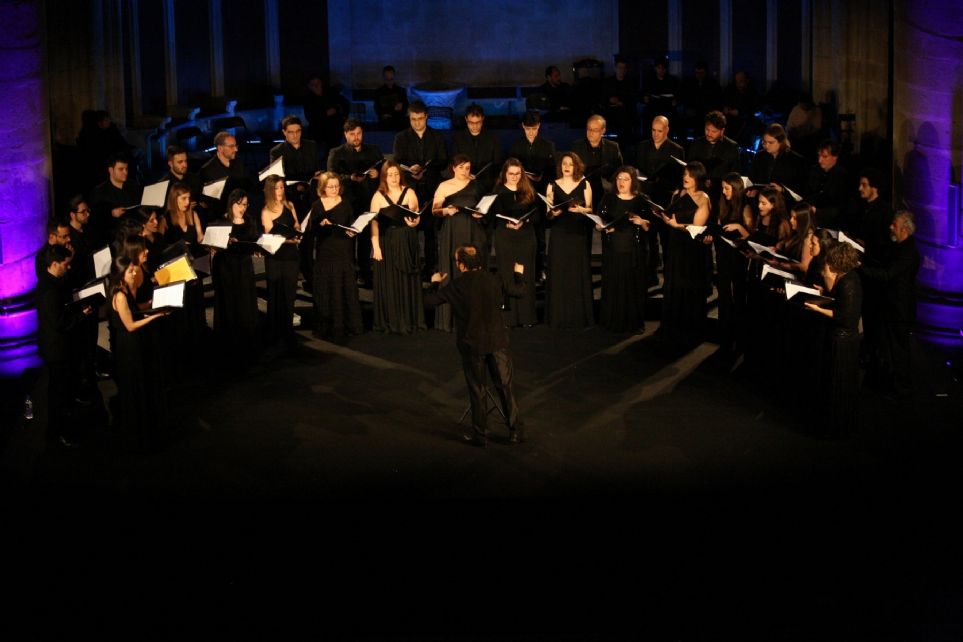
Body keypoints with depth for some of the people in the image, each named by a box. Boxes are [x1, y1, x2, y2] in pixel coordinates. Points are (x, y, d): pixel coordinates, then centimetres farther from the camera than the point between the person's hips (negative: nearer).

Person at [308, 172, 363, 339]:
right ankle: (327, 327, 6)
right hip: (325, 252, -1)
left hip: (344, 252, 1)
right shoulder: (317, 206, 3)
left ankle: (350, 325, 6)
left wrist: (352, 232, -13)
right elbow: (312, 230, 1)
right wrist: (321, 224, -18)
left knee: (346, 289, 1)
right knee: (326, 291, 0)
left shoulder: (346, 204, 7)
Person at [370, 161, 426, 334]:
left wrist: (413, 222, -24)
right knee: (388, 282, 2)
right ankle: (389, 322, 8)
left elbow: (416, 217, 0)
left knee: (407, 281, 5)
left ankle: (410, 320, 13)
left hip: (407, 243, 1)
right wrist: (375, 246, -11)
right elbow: (374, 222, -3)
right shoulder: (378, 196, 1)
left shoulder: (409, 193, 4)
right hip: (386, 243, -1)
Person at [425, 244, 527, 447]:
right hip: (497, 342, 2)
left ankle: (480, 435, 15)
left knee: (477, 390, 9)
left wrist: (434, 282, 18)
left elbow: (429, 300, -2)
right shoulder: (493, 280, -2)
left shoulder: (456, 286, -9)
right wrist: (519, 274, 36)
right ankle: (516, 431, 14)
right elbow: (516, 290, 15)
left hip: (472, 345, -2)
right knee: (505, 386, 10)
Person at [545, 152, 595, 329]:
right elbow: (547, 212, 7)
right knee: (558, 273, -1)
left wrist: (581, 209, -18)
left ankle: (579, 316, 6)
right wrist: (552, 213, -15)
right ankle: (558, 316, 5)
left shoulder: (584, 184, 5)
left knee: (578, 274, -1)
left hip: (578, 234, -1)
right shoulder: (553, 185, 8)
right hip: (559, 234, 1)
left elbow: (590, 209, 2)